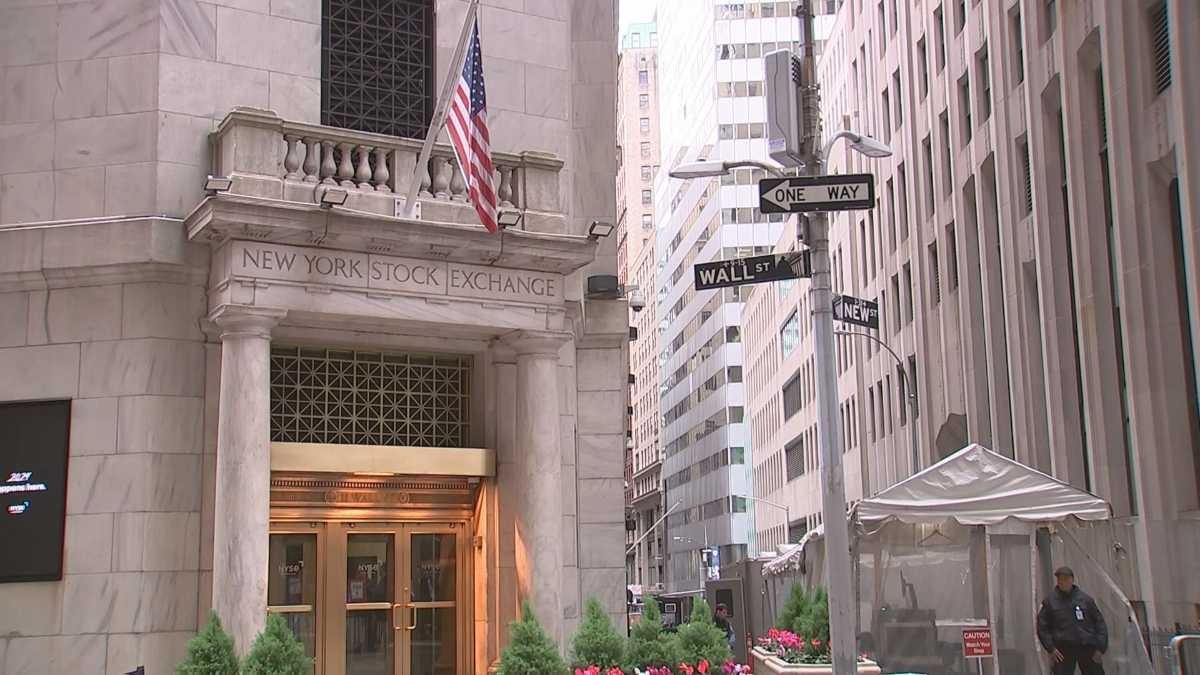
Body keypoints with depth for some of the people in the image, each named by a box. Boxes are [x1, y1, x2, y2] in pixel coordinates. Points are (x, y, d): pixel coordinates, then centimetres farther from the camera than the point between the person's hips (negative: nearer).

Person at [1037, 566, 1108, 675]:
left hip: (1088, 647, 1)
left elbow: (1099, 622, 7)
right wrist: (1050, 648, -6)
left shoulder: (1085, 599, 4)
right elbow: (1042, 627, 3)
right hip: (1063, 650, -1)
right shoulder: (1050, 601, 1)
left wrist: (1100, 648, -1)